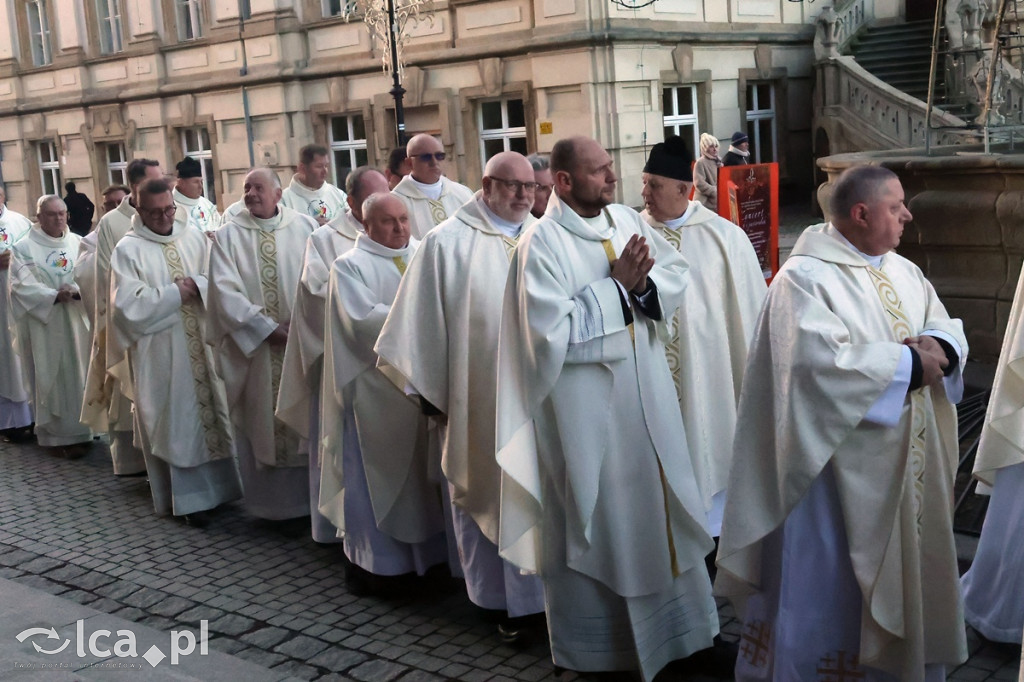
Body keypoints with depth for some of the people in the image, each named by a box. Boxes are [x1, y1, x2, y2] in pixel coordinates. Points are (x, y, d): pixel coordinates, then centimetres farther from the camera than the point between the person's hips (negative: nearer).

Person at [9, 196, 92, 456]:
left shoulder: (78, 243, 6)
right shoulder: (24, 247, -3)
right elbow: (22, 286, -12)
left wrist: (78, 291, -20)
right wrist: (55, 295, -24)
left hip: (78, 321, 4)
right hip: (44, 323, -3)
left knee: (81, 373, 9)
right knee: (54, 378, 0)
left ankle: (83, 428, 20)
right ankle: (63, 435, 5)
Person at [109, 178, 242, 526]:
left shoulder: (195, 237, 8)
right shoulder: (128, 250, -5)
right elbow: (129, 306, -14)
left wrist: (197, 285, -15)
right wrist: (175, 293, -12)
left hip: (202, 344, 4)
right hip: (161, 351, -4)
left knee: (211, 412, 8)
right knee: (176, 422, 1)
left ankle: (217, 484, 21)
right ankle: (188, 497, 8)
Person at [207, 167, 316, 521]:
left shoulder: (304, 227, 4)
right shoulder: (229, 235, 0)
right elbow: (226, 291, -8)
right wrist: (268, 327, -14)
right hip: (254, 346, -1)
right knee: (262, 422, 4)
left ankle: (310, 496, 16)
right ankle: (270, 499, 14)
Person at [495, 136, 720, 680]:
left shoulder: (626, 220, 5)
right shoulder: (541, 245, -15)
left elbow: (677, 273, 4)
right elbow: (553, 330, -23)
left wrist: (643, 284, -17)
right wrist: (615, 286, -18)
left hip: (645, 394, 7)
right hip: (584, 407, -6)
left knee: (655, 501, 17)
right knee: (595, 517, 7)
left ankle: (667, 618, 35)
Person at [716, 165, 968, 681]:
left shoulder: (904, 272, 11)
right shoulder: (805, 277, -15)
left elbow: (949, 328, 12)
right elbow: (822, 361, -27)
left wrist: (938, 346, -12)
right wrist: (907, 362, -19)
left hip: (907, 465, 8)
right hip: (840, 472, -8)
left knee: (905, 578, 18)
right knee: (830, 592, 2)